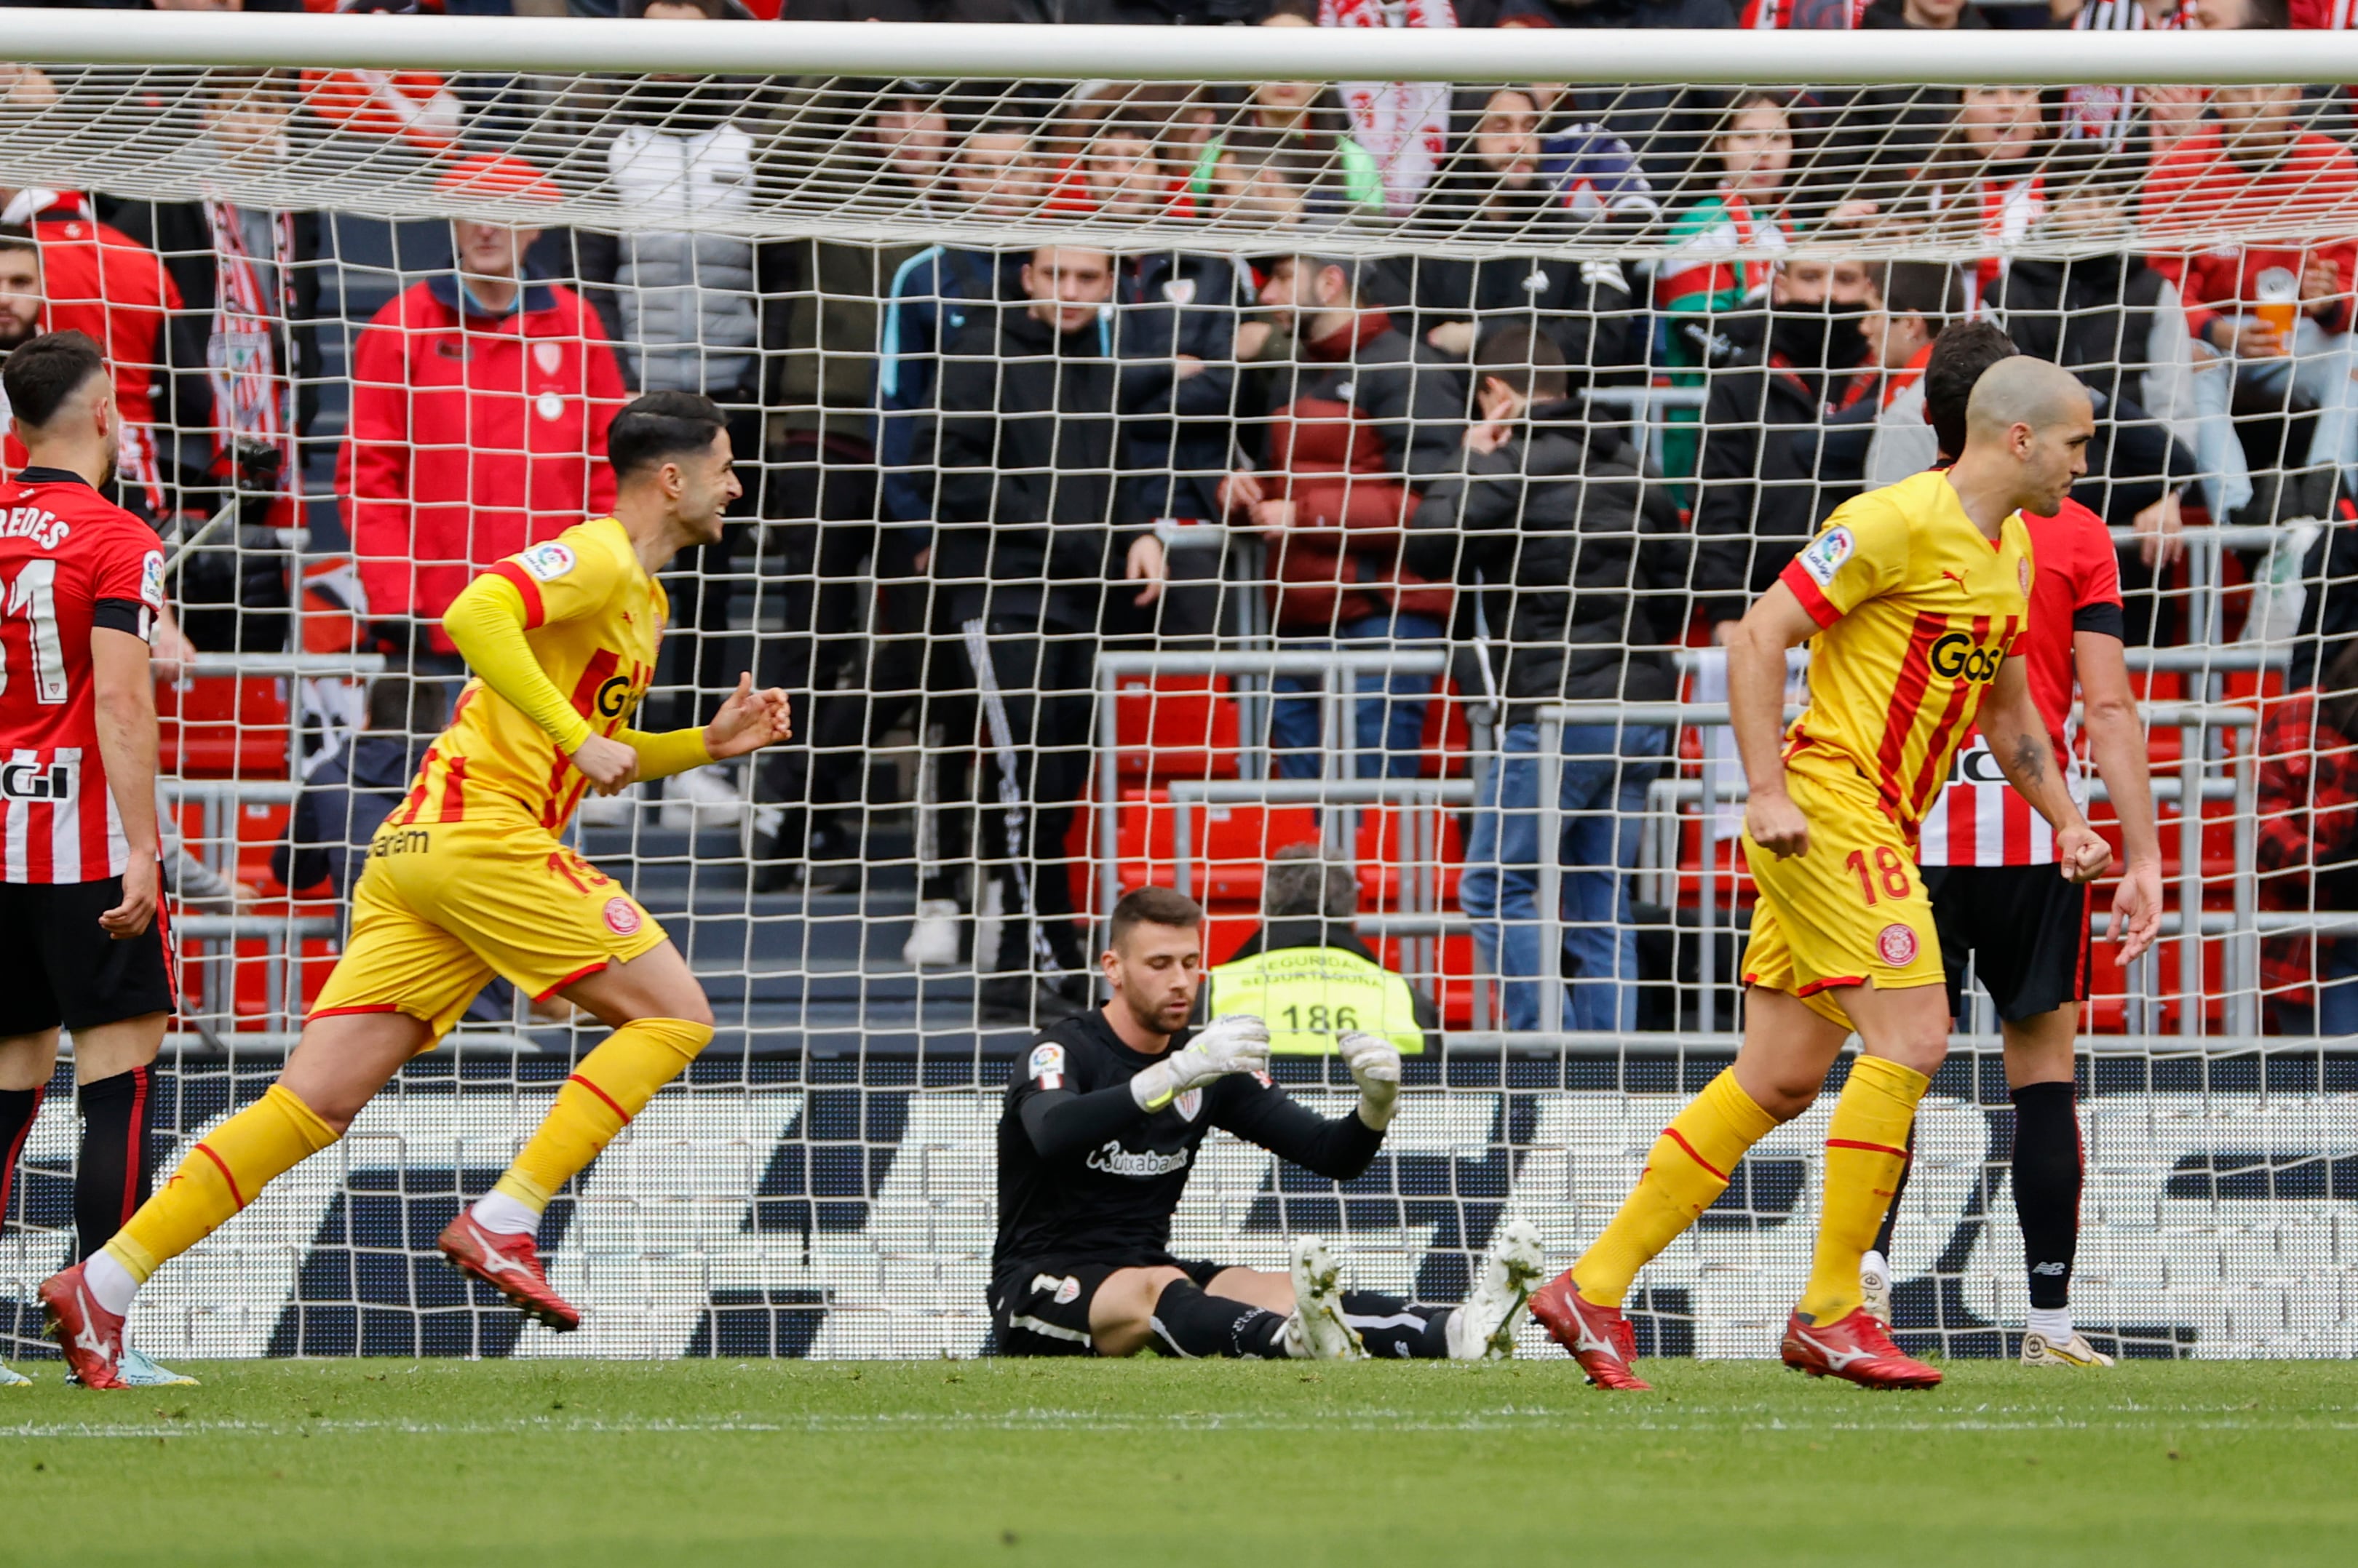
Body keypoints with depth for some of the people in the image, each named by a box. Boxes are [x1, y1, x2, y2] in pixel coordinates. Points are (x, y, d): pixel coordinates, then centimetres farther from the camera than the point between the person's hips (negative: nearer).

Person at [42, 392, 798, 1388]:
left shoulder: (639, 595, 25)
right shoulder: (597, 559, -5)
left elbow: (600, 766, 35)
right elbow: (475, 616, -23)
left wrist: (708, 743, 22)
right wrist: (579, 737, -21)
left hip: (418, 850, 9)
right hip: (481, 833, -9)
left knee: (315, 1105, 2)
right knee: (674, 1014, -4)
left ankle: (105, 1283, -4)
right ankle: (501, 1222, -10)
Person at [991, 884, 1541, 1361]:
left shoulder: (1210, 1064, 9)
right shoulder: (1066, 1049, -9)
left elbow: (1330, 1155, 6)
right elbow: (1052, 1134, -34)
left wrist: (1377, 1105, -17)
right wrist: (1177, 1074, -45)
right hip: (1038, 1286, -6)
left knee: (1278, 1291, -24)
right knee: (1160, 1290, -38)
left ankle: (1458, 1333, -50)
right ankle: (1303, 1342, -70)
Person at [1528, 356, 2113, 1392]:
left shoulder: (2011, 549, 15)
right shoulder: (1898, 521, -13)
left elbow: (2005, 702, 29)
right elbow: (1758, 637, -14)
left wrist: (2063, 818, 19)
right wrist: (1767, 792, -20)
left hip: (1880, 831, 9)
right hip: (1826, 807, -9)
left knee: (1777, 1082, 7)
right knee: (1910, 1041, -16)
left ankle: (1592, 1289, 11)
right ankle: (1830, 1314, -8)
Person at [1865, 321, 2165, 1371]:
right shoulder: (2075, 537, 2)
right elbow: (2108, 706, -4)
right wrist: (2142, 857, -4)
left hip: (1911, 837, 1)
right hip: (2038, 837, -1)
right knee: (2042, 1069, 6)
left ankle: (1866, 1249, -16)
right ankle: (2051, 1318, 4)